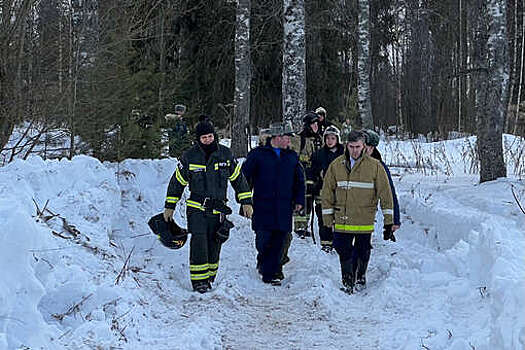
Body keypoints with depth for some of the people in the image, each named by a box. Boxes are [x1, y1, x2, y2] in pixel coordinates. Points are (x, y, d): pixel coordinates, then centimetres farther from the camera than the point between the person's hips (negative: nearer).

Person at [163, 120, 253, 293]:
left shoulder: (225, 154, 2)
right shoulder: (189, 157, -3)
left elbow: (238, 178, 10)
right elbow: (177, 182, 6)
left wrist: (246, 202, 6)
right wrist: (169, 206, 7)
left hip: (218, 209, 2)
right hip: (196, 207, -2)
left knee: (214, 244, 5)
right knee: (199, 242, -11)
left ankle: (209, 276, 18)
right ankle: (199, 279, -5)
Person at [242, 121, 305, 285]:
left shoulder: (292, 156, 11)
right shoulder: (258, 154, 0)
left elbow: (299, 180, 19)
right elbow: (245, 176, 3)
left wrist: (299, 200, 12)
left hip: (284, 208, 3)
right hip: (262, 206, -3)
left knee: (279, 241, 2)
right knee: (263, 239, -5)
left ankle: (270, 273, 11)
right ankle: (263, 261, 22)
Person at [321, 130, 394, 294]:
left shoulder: (375, 166, -3)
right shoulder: (336, 165, 3)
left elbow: (385, 193, 0)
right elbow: (327, 193, 9)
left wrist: (388, 220, -2)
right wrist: (327, 217, 6)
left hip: (364, 221, -1)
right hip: (342, 220, 1)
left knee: (361, 252, 9)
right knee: (343, 250, 3)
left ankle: (359, 277, 31)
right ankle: (347, 281, 19)